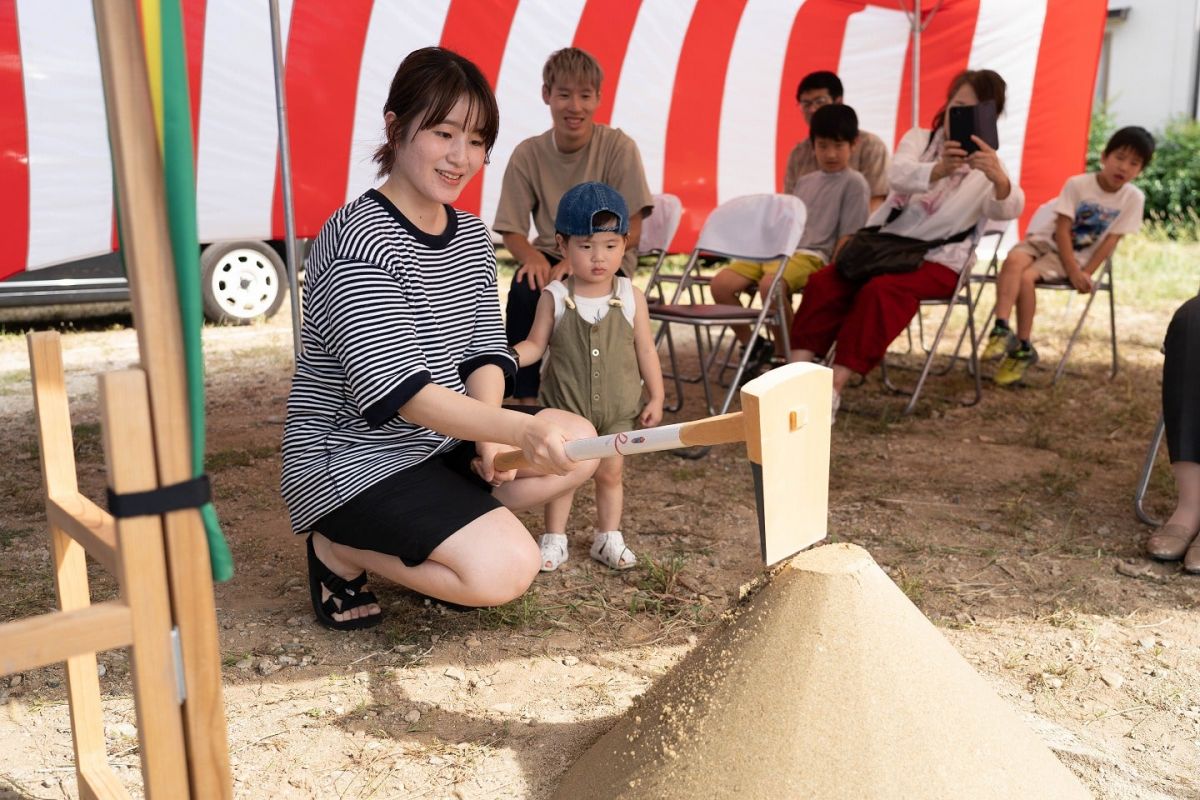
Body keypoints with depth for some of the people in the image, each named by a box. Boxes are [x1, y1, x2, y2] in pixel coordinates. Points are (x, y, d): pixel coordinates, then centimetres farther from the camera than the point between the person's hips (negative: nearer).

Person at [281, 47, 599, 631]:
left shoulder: (471, 235, 7)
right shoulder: (358, 241, -21)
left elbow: (484, 350, 6)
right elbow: (401, 393, -28)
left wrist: (489, 439, -14)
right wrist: (518, 429, -39)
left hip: (441, 443, 9)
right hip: (353, 460, -9)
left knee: (580, 443, 0)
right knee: (508, 569, -22)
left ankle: (446, 536, 5)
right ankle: (339, 550, 0)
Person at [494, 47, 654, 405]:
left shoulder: (619, 147, -10)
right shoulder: (528, 154, -4)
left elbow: (631, 230, -11)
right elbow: (511, 231, -1)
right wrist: (533, 257, -24)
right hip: (549, 257, 2)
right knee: (524, 291, -31)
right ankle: (524, 396, -16)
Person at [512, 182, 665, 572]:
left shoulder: (631, 297, -6)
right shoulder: (554, 297, -9)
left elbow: (645, 350, 1)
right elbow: (535, 344, -3)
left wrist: (655, 397, 3)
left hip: (617, 409, 1)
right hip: (565, 406, -1)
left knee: (609, 472, 13)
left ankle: (608, 538, 31)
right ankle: (554, 539, 25)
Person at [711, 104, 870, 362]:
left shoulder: (854, 183, 3)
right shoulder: (804, 181, 24)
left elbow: (848, 236, -4)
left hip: (812, 256, -7)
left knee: (770, 285, -37)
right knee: (721, 283, -13)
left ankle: (789, 355, -18)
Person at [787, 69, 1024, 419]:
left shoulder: (988, 168, -1)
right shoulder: (919, 138, 6)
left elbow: (1009, 208, -24)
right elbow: (898, 175, -19)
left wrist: (999, 178, -48)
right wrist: (937, 170, -42)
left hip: (937, 261, -3)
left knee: (881, 291, -33)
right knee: (824, 281, -22)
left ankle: (834, 386, -35)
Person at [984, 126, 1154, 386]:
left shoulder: (1133, 198, -6)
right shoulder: (1077, 184, -10)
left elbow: (1111, 240, -5)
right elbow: (1062, 231, -12)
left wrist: (1086, 273, -14)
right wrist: (1073, 272, -18)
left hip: (1078, 255, -1)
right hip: (1045, 240, 1)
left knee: (1026, 277, -28)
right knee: (1013, 260, -33)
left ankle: (1023, 349, -17)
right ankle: (1001, 329, -39)